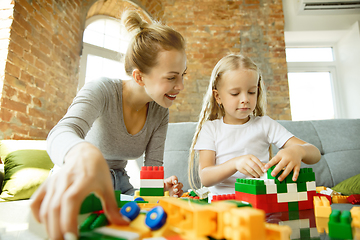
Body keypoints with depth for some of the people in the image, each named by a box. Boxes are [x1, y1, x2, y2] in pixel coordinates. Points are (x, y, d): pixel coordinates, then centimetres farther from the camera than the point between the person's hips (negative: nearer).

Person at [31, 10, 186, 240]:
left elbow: (152, 167, -5)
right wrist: (82, 154, -64)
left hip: (118, 185, 4)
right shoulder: (101, 91, -22)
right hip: (73, 187, -3)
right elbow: (61, 133, -40)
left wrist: (161, 184, -29)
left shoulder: (160, 113, -6)